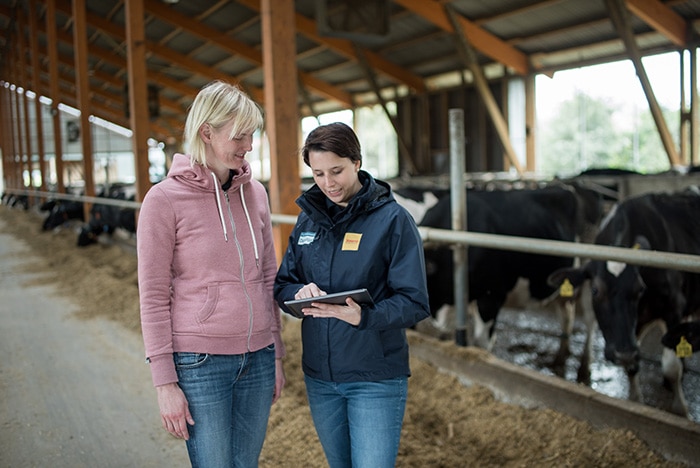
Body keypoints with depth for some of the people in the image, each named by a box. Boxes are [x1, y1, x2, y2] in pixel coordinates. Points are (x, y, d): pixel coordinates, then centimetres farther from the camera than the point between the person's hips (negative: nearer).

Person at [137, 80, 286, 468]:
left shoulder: (254, 192, 6)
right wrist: (164, 381, -9)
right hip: (199, 363, -5)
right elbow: (154, 296, -7)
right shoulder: (164, 199, -8)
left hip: (257, 359, 5)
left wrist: (277, 354, 13)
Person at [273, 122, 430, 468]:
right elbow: (282, 285, 8)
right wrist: (299, 294, -15)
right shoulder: (308, 219, 6)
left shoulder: (392, 219, -10)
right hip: (318, 376, 5)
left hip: (376, 379, -5)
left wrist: (363, 316, -31)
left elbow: (415, 303, -14)